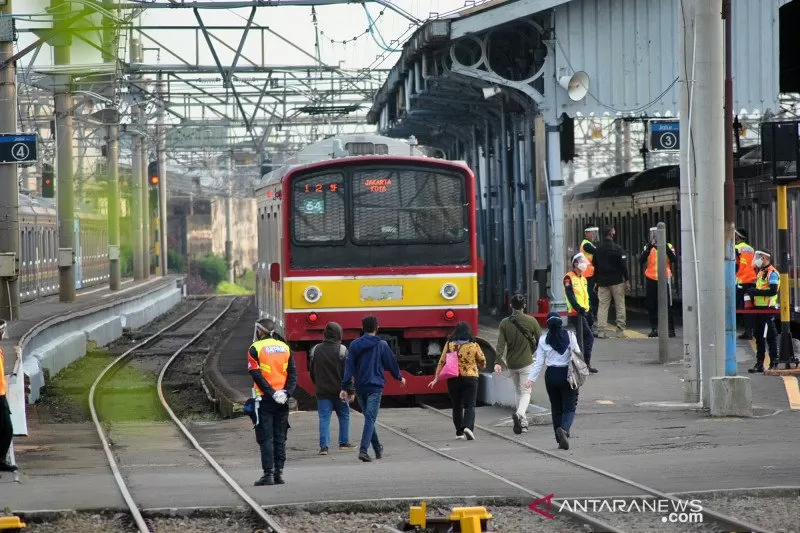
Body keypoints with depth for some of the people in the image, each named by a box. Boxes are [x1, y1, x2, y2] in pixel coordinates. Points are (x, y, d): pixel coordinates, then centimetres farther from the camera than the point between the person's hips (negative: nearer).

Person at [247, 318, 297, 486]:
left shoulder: (255, 349, -5)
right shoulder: (285, 347, 10)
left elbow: (256, 375, -13)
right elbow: (293, 373, 3)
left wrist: (272, 393, -14)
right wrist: (286, 392, -5)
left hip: (265, 399, -4)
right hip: (282, 401, 4)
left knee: (265, 438, -1)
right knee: (280, 438, 11)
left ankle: (268, 474, -7)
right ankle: (279, 472, 9)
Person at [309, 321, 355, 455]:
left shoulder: (316, 350, 3)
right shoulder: (341, 350, -9)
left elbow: (312, 371, 11)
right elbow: (347, 372, -10)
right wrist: (351, 390, -5)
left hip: (322, 392, 2)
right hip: (339, 391, -2)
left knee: (324, 418, 1)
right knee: (344, 416, 14)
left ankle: (324, 446, -9)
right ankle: (344, 442, 19)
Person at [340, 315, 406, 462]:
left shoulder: (355, 345, 3)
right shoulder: (381, 345, -4)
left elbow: (349, 366, -1)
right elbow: (391, 363, 6)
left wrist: (344, 388, -2)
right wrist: (399, 377, 24)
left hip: (360, 387, 4)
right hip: (375, 386, -4)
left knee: (369, 417, 18)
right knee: (370, 418, -8)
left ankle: (378, 448, 28)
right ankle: (363, 450, -21)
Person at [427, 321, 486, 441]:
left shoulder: (449, 345, -1)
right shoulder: (474, 346, -4)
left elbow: (442, 362, 0)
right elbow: (482, 361, 5)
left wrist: (436, 378, 5)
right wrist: (477, 366, 28)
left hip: (453, 380, 2)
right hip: (470, 379, -2)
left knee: (457, 406, 14)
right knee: (470, 406, -3)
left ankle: (459, 432, 18)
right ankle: (467, 426, -26)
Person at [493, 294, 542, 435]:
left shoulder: (504, 323, -2)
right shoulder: (531, 321, -7)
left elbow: (500, 344, -9)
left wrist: (498, 362, -11)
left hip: (511, 364, 3)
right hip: (526, 362, -3)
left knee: (518, 392, 17)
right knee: (526, 392, -1)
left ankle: (523, 423, 19)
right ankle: (520, 414, -29)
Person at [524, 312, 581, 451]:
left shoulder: (543, 340, -3)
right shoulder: (570, 336, -5)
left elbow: (539, 362, -4)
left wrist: (531, 378, 2)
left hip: (551, 375, 2)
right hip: (567, 374, -2)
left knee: (556, 408, 13)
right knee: (569, 407, 1)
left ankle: (560, 440, 14)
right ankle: (564, 429, -29)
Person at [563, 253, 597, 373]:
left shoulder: (583, 279, 20)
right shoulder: (569, 278, -8)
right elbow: (570, 296, -18)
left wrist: (589, 311, 18)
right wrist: (579, 309, -25)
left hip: (583, 313, 9)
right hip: (575, 313, -9)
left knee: (581, 337, 11)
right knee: (589, 337, -15)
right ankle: (586, 363, -14)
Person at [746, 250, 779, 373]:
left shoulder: (772, 273, -10)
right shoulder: (760, 272, 19)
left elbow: (773, 291, -21)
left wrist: (755, 291, -19)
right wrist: (751, 292, 7)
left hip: (768, 308, -10)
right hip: (759, 308, 10)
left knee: (771, 337, -6)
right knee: (758, 336, 11)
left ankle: (774, 364, -3)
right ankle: (759, 364, 15)